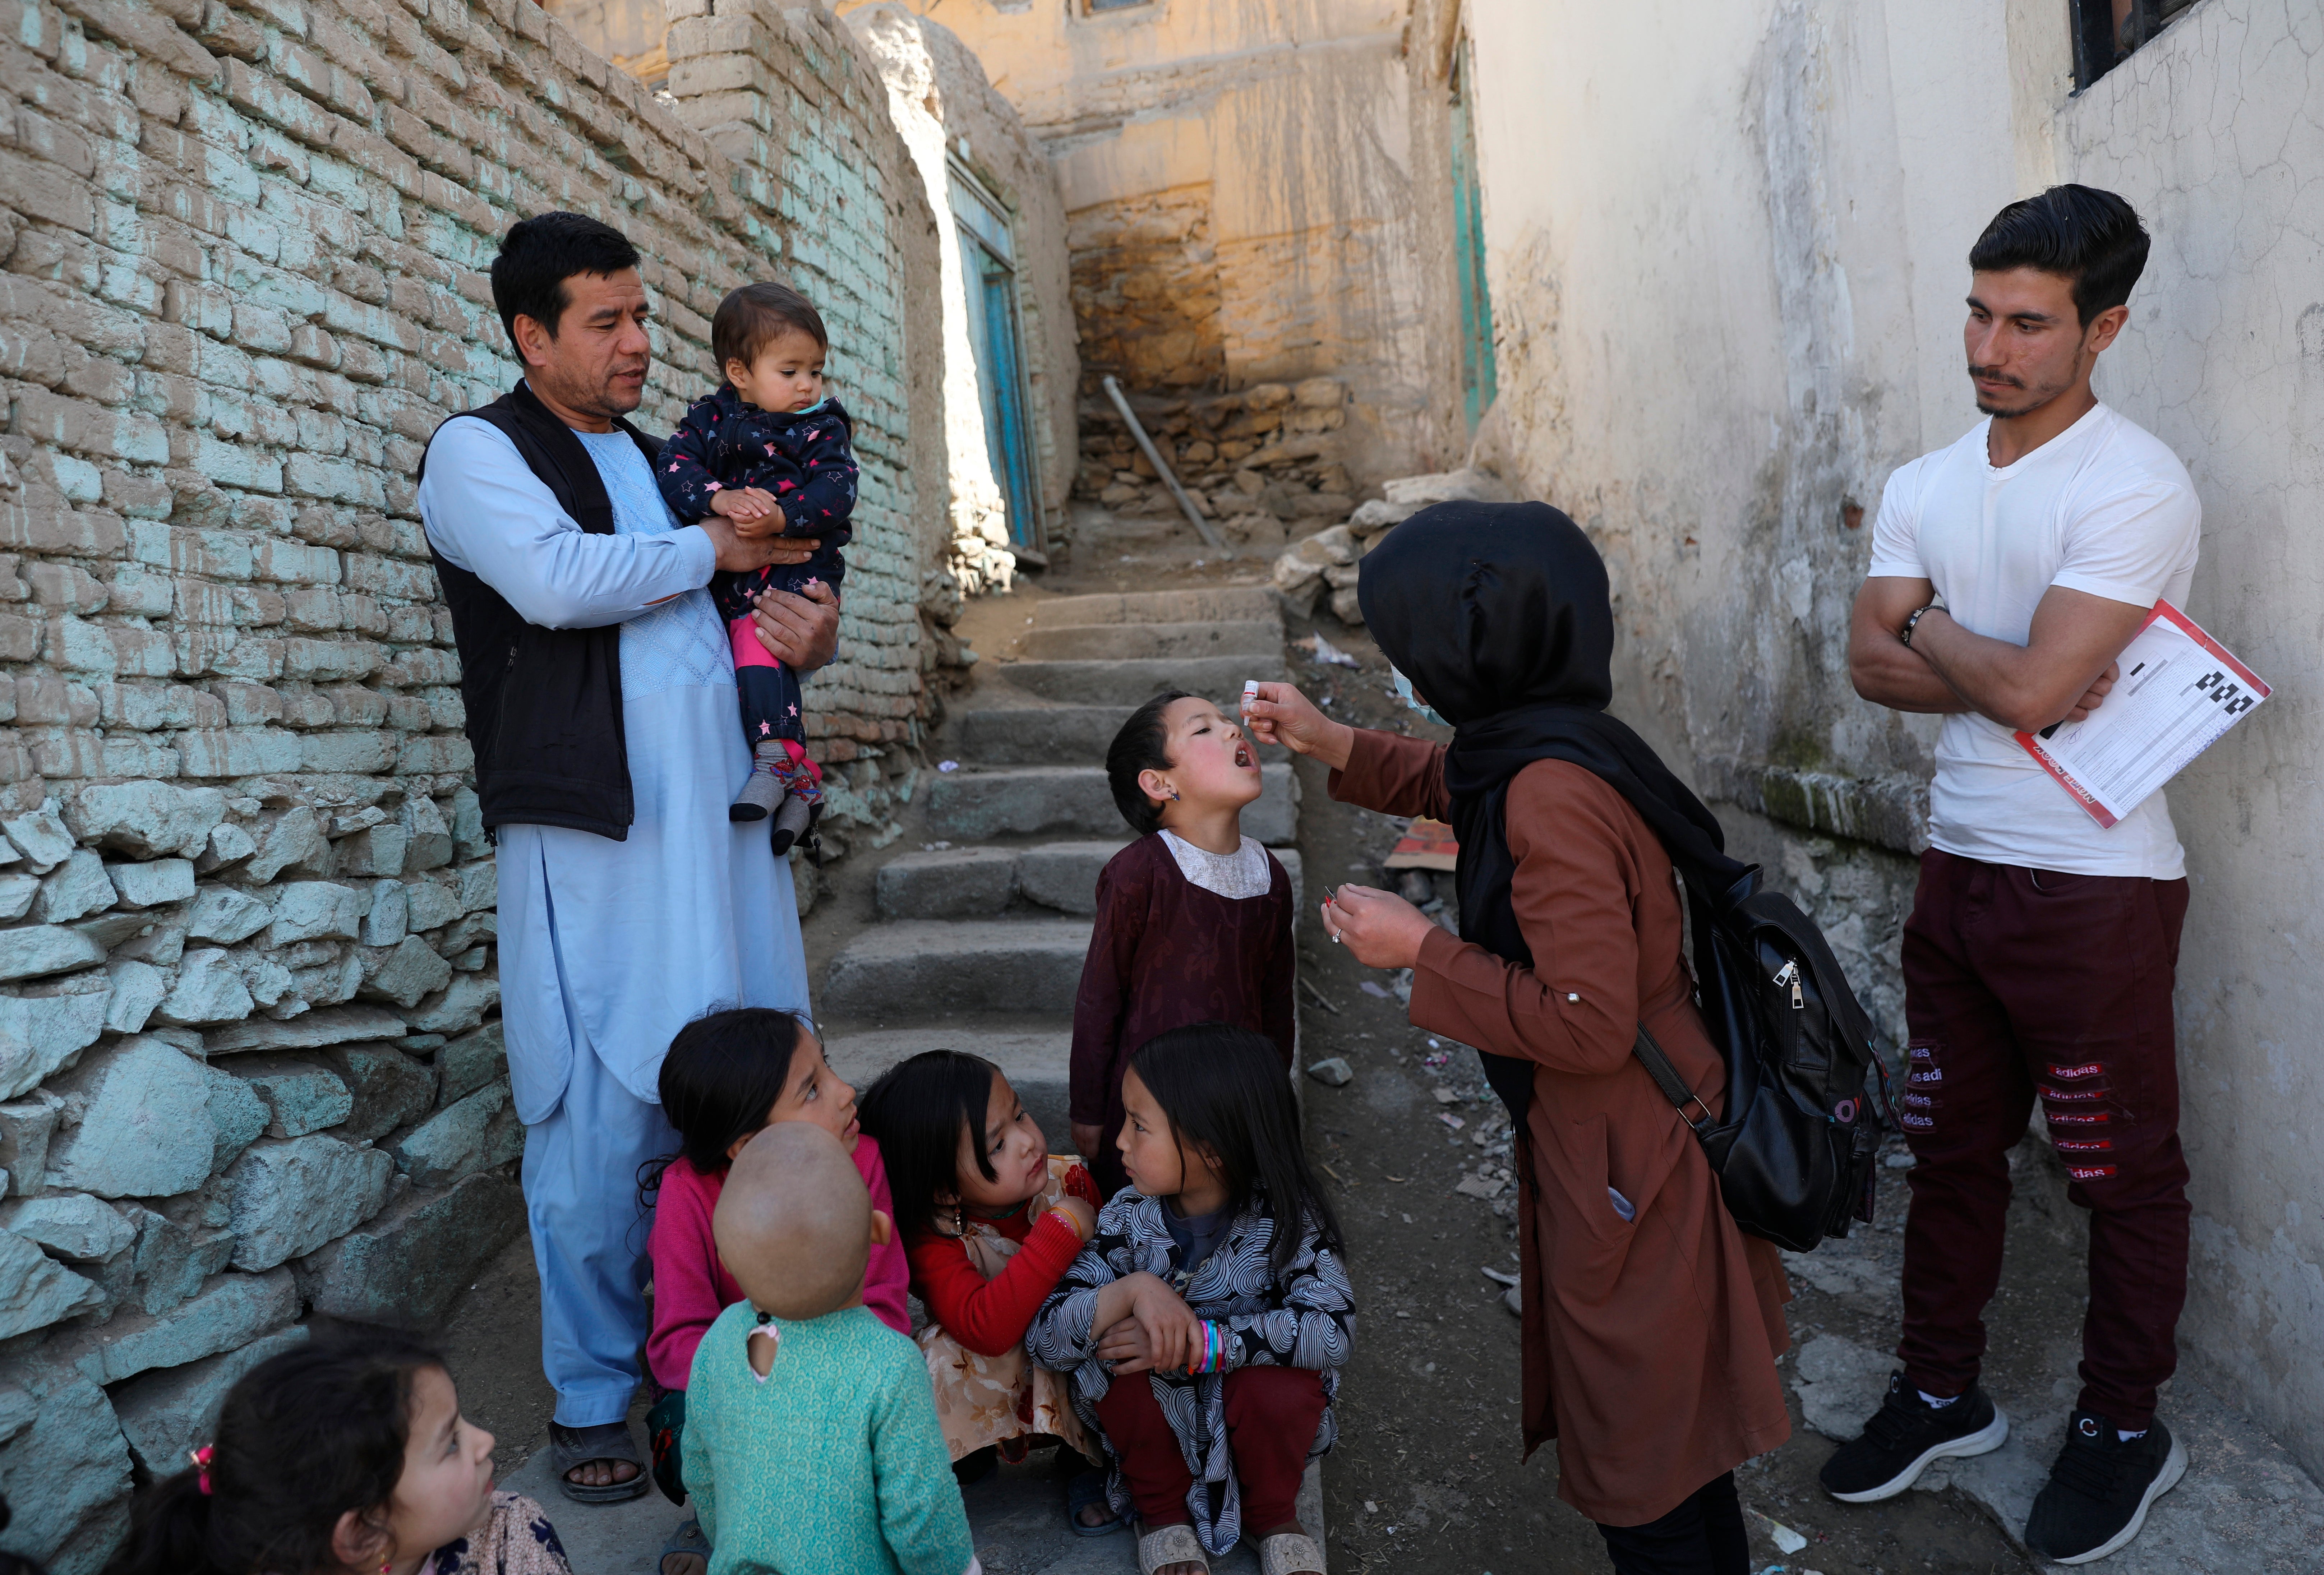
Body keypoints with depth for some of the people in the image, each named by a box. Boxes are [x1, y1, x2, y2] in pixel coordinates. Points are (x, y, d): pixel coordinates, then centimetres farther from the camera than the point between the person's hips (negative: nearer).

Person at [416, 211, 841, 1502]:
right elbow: (558, 580, -19)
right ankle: (595, 1399, 15)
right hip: (594, 828, -6)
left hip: (727, 816, 6)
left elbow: (764, 604, 28)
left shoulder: (671, 459, 22)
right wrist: (712, 548, -6)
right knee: (603, 1122, -2)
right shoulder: (478, 451, 2)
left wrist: (817, 633, 5)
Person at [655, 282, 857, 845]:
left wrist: (781, 517, -26)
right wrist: (722, 499, -24)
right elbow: (675, 466, -5)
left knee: (754, 637, -27)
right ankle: (800, 777, 7)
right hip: (725, 573, 4)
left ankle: (778, 761, -26)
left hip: (795, 569, -4)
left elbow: (835, 491, -9)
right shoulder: (711, 417, 10)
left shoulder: (822, 428, 5)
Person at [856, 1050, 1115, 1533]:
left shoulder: (1068, 1179, -15)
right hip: (991, 1382, -2)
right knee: (950, 1356, -33)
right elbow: (987, 1330, -41)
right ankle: (971, 1458, 0)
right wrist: (1060, 1230, -42)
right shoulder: (932, 1239, -24)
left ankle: (1084, 1461, 1)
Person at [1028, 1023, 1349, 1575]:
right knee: (1119, 1357, -28)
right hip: (1161, 1421, 1)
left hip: (1249, 1420, -1)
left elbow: (1333, 1327, -33)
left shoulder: (1284, 1217, -19)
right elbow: (1045, 1338, -21)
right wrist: (1133, 1290, -39)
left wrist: (1198, 1343, -38)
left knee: (1281, 1375, -32)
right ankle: (1161, 1510, 0)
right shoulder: (1127, 1222, -15)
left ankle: (1275, 1513, 1)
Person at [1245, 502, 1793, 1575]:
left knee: (1644, 1466, 11)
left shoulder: (1554, 794, -29)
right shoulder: (1528, 750, 1)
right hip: (1591, 1140, 10)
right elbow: (1454, 786, 25)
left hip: (1626, 1165, -10)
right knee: (1660, 1435, 27)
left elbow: (1588, 1023, -29)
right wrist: (1328, 743, 21)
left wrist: (1420, 949, -20)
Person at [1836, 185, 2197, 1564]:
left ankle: (2126, 1424, 30)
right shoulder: (1925, 486, 7)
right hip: (1960, 867, 7)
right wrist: (2005, 673, -15)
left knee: (2125, 1171, 10)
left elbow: (2028, 687, -23)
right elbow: (1873, 663, 0)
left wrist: (1933, 628, -5)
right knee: (1951, 1146, 17)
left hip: (2096, 888, -7)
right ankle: (1943, 1393, 34)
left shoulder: (2138, 488, -15)